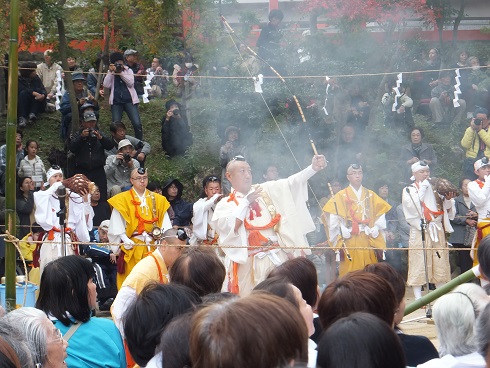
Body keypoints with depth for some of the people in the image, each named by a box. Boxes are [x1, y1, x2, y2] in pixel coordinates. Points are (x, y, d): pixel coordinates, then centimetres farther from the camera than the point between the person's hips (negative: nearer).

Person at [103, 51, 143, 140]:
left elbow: (131, 83, -7)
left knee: (137, 124, -11)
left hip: (129, 100, -1)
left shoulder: (128, 71, 9)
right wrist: (111, 72, -8)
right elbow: (106, 85, -5)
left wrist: (121, 73, -12)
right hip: (116, 102, 1)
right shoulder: (111, 73, 11)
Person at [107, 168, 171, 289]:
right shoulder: (122, 199, 5)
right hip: (132, 246, -3)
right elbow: (117, 224, -2)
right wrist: (125, 239, -14)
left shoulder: (158, 200, 15)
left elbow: (165, 224, 10)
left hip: (153, 246, 3)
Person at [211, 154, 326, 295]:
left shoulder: (267, 190, 15)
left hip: (277, 257, 2)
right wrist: (246, 202, -6)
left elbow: (292, 183, 4)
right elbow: (229, 226, -9)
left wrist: (313, 168, -11)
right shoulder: (225, 204, 9)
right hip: (248, 263, -2)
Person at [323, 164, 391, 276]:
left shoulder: (371, 195, 16)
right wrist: (344, 231, -13)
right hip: (349, 241, -3)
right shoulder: (340, 196, 6)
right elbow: (334, 219, -1)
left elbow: (380, 214, 11)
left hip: (368, 240, 3)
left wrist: (375, 229, -4)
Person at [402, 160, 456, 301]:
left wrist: (448, 199, -6)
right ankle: (418, 298, -3)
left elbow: (447, 209, 14)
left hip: (437, 230, 4)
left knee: (440, 263, 5)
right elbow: (412, 206, -15)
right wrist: (423, 188, -11)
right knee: (419, 263, -7)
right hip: (420, 230, -4)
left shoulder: (436, 188, 15)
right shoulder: (409, 190, 5)